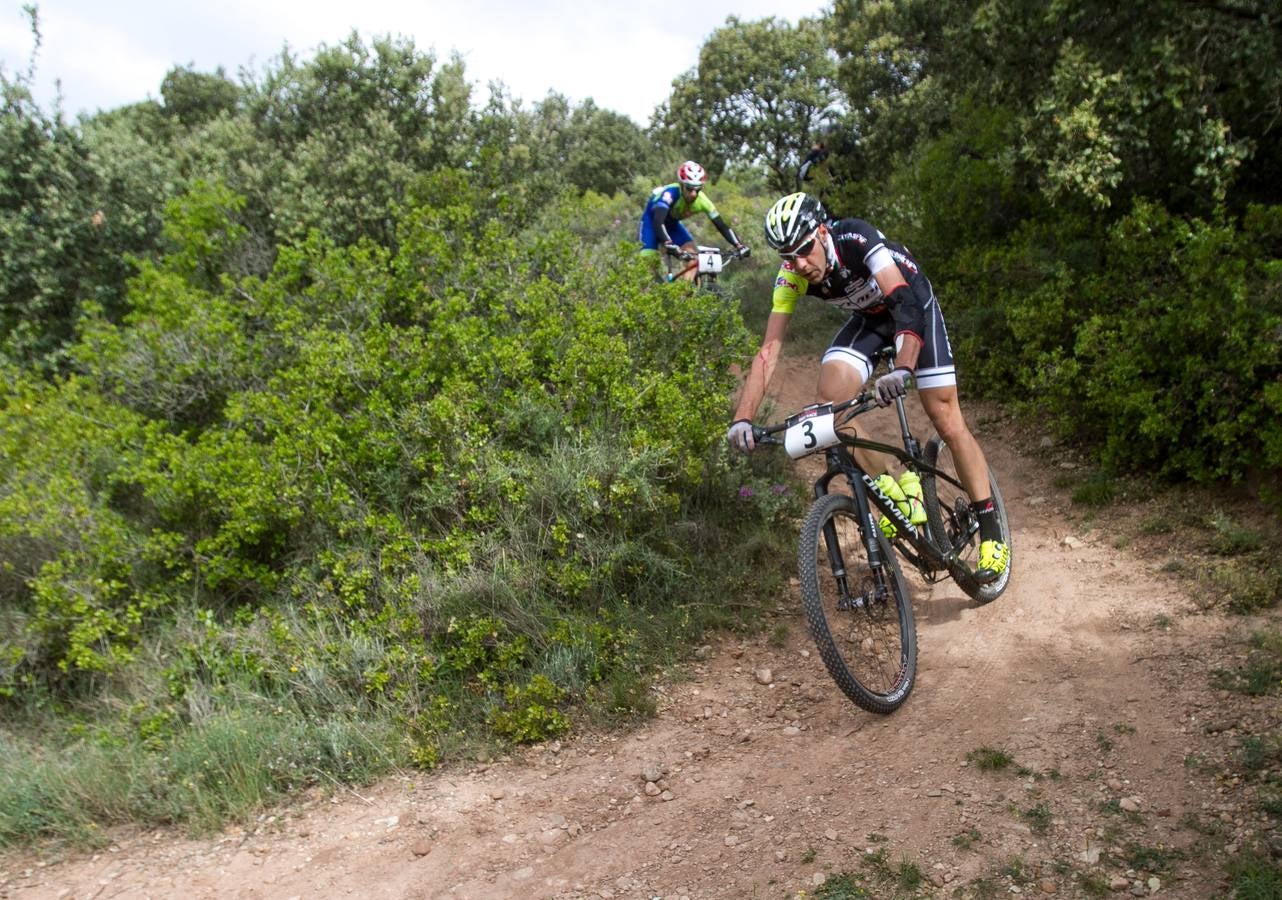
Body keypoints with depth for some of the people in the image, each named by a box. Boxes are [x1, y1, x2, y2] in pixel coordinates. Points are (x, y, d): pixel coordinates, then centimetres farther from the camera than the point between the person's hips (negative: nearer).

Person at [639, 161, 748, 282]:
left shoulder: (701, 200, -26)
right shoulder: (670, 193, -39)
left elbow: (721, 225, -23)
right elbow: (658, 221, -52)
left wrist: (738, 245, -37)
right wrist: (668, 244, -69)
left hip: (672, 222, 5)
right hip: (652, 219, -5)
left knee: (693, 254, -14)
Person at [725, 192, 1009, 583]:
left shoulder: (857, 239, -35)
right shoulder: (792, 275, -22)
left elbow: (906, 305, -44)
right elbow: (769, 350, -24)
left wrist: (901, 370, -62)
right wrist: (742, 418, -35)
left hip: (914, 306, -4)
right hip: (868, 318, 4)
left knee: (946, 421, -10)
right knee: (829, 400, -20)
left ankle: (991, 531, 3)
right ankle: (897, 494, -5)